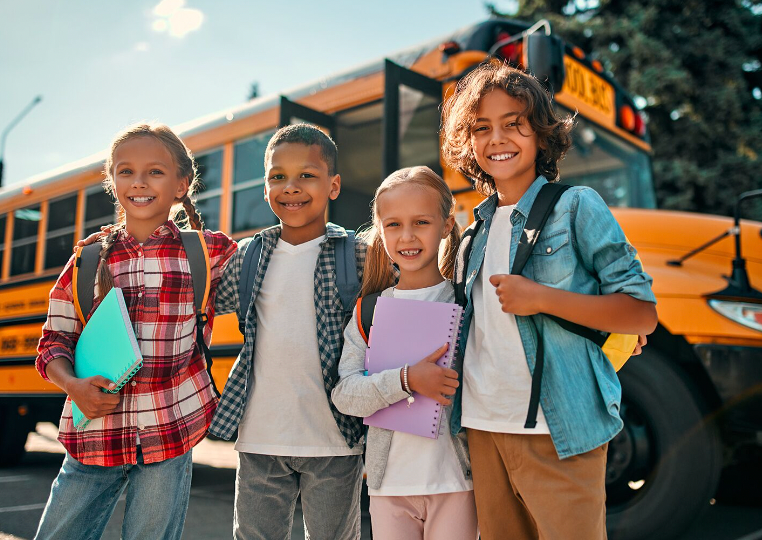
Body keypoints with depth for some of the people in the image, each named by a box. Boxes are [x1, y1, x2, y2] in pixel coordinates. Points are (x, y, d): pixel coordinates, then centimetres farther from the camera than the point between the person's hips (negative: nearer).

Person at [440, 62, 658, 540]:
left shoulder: (576, 207, -4)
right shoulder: (476, 229, 13)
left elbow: (643, 314, -8)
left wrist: (540, 298, -17)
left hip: (558, 432, -5)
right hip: (484, 429, 5)